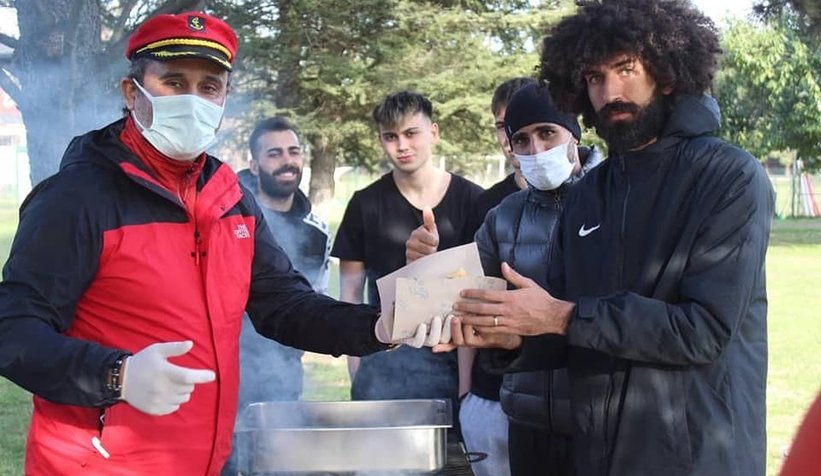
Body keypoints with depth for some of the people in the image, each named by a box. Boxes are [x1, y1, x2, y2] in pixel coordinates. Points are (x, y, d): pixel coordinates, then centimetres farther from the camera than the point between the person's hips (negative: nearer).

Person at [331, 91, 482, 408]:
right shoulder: (366, 204, 5)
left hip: (457, 359, 0)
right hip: (385, 362, 0)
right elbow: (351, 294, 8)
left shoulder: (472, 201, 3)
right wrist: (356, 373, 2)